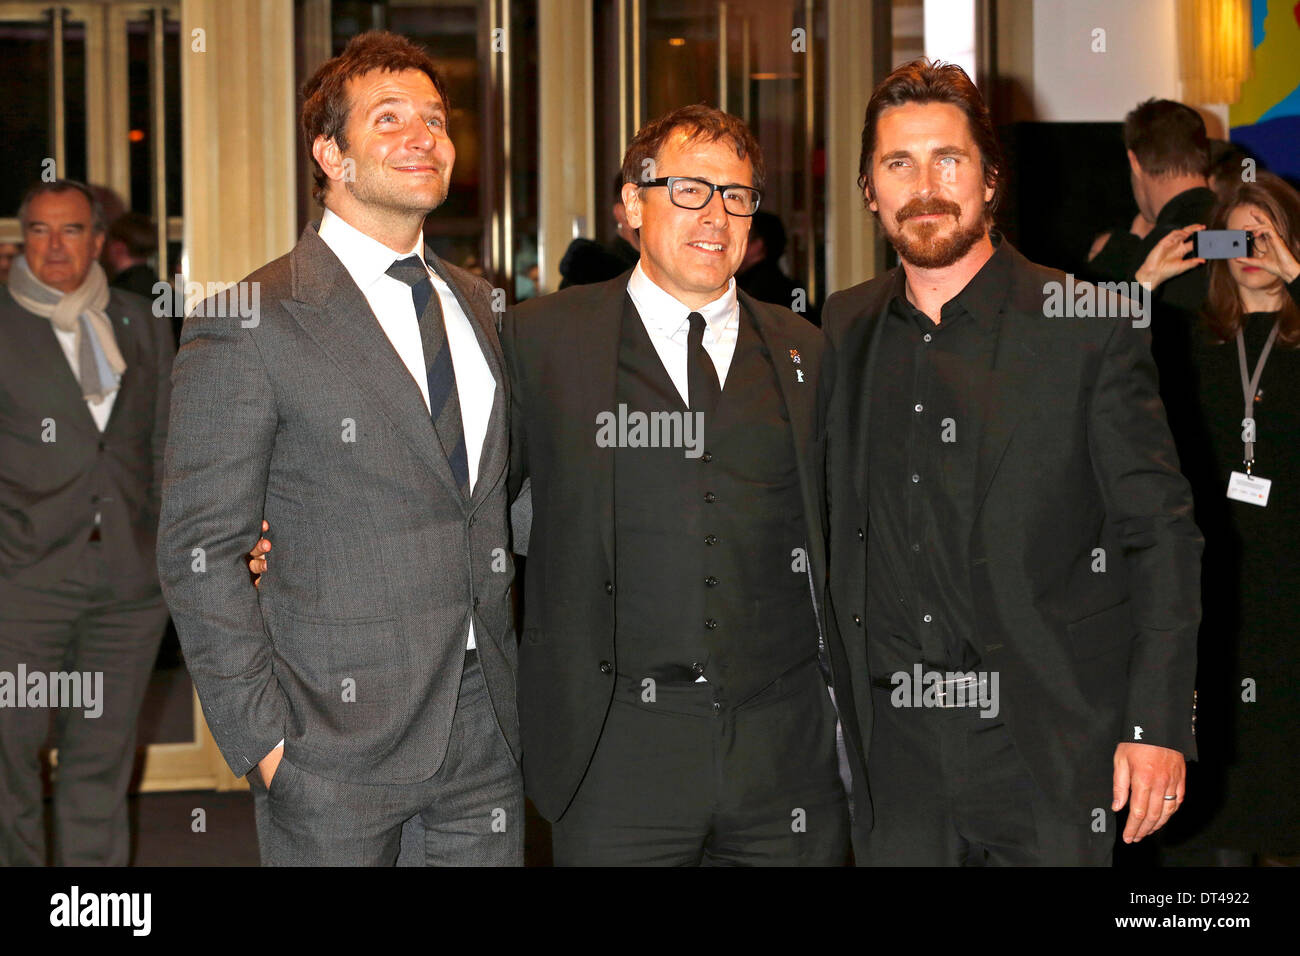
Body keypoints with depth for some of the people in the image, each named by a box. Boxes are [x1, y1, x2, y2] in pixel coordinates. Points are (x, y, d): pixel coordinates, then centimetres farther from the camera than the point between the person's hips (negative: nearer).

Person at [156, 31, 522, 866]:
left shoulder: (475, 304, 12)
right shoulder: (247, 326, -9)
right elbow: (200, 552, -9)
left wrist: (514, 670, 10)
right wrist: (262, 735, -13)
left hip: (486, 727, 6)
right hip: (339, 736, -5)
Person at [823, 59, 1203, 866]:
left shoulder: (1088, 328, -5)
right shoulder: (843, 330, 8)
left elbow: (1164, 539, -5)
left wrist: (1158, 726, -11)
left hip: (1048, 748, -3)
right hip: (895, 748, 3)